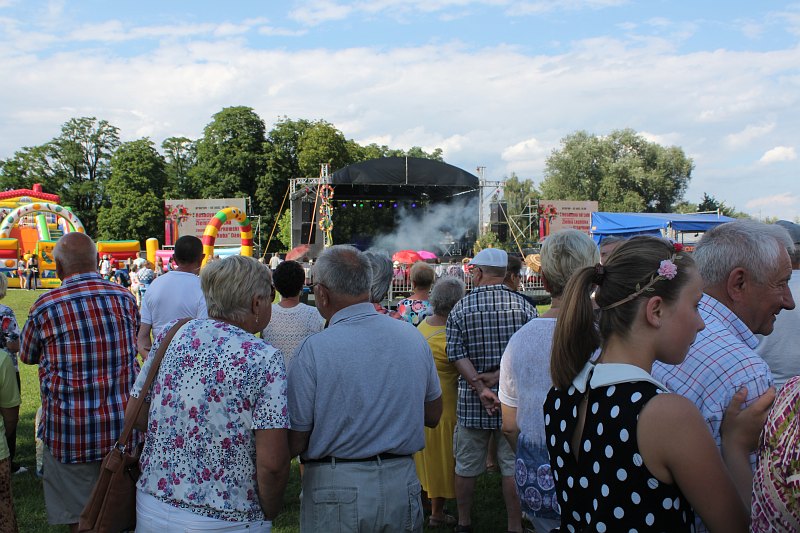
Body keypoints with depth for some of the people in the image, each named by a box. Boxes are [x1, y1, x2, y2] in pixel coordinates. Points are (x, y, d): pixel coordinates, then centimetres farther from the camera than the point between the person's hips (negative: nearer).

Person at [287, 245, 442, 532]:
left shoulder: (314, 349, -16)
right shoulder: (413, 336, -2)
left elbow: (295, 443, -12)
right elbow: (433, 416, 9)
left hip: (335, 489, -4)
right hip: (403, 484, 4)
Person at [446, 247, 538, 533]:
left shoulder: (460, 309, -2)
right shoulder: (523, 305, -2)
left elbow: (457, 354, -10)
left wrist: (481, 388, -14)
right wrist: (499, 375, -12)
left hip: (472, 401, 0)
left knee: (466, 466, 13)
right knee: (513, 465, 9)